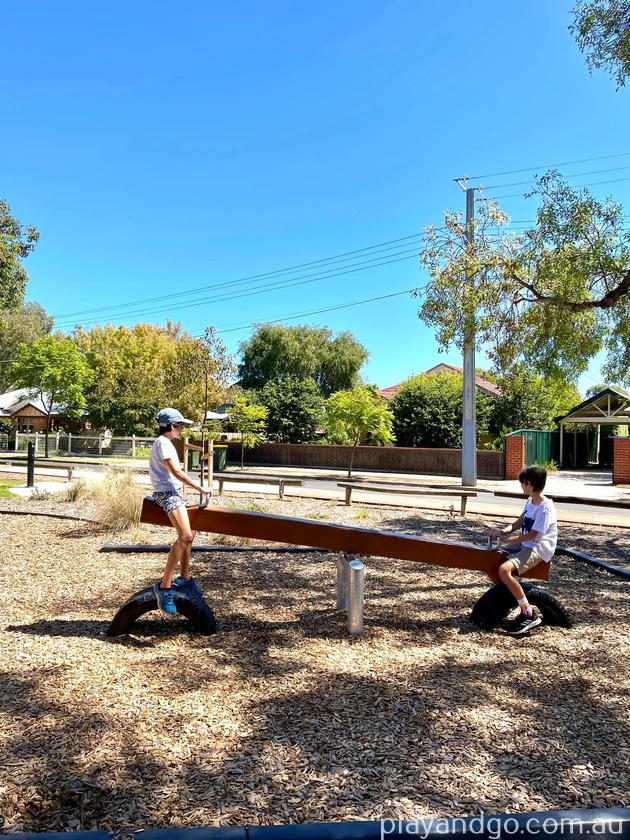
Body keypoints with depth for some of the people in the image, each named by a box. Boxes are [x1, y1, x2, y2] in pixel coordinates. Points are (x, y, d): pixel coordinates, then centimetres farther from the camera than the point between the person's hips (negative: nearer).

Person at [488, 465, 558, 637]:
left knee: (504, 569, -32)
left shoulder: (546, 507, -20)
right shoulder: (530, 501, 9)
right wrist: (503, 531, -4)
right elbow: (519, 523, 14)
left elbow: (532, 535, -21)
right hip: (524, 545, 10)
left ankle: (529, 614, -22)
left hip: (539, 549, -10)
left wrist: (508, 539, -13)